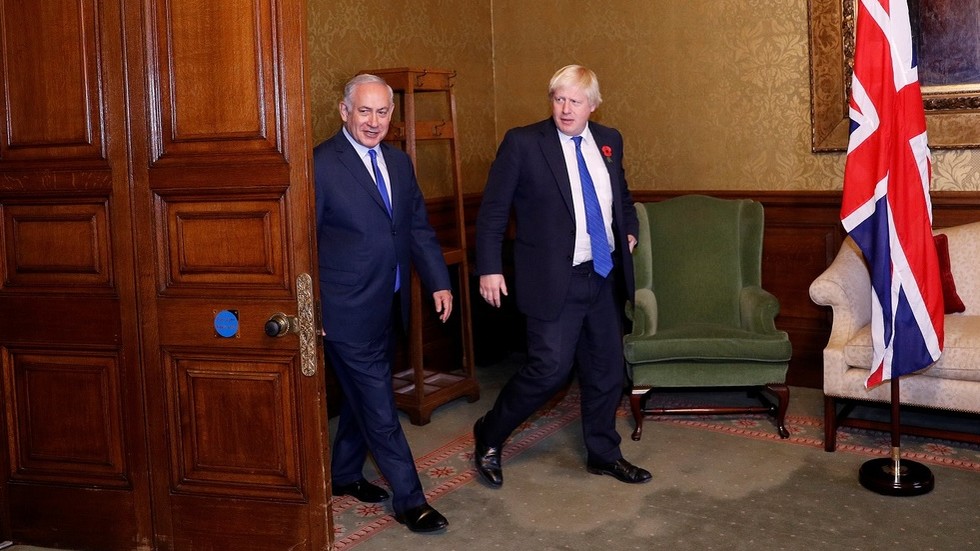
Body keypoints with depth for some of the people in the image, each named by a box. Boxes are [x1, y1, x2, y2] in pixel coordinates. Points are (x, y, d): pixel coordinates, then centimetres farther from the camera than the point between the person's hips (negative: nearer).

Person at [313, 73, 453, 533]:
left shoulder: (399, 162, 9)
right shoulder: (321, 165, -14)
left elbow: (418, 228, 12)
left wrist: (438, 282, 3)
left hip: (387, 307, 7)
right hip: (346, 311, -7)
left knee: (362, 396, 20)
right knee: (379, 408, 0)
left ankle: (344, 475, 38)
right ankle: (409, 500, 10)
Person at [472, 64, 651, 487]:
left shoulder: (608, 141, 8)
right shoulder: (523, 143, -8)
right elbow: (492, 211, -7)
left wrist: (629, 229, 13)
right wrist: (489, 269, -11)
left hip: (605, 276, 6)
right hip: (554, 279, -6)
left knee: (607, 369, 12)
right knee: (550, 369, -8)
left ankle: (604, 454, 30)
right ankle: (489, 436, 14)